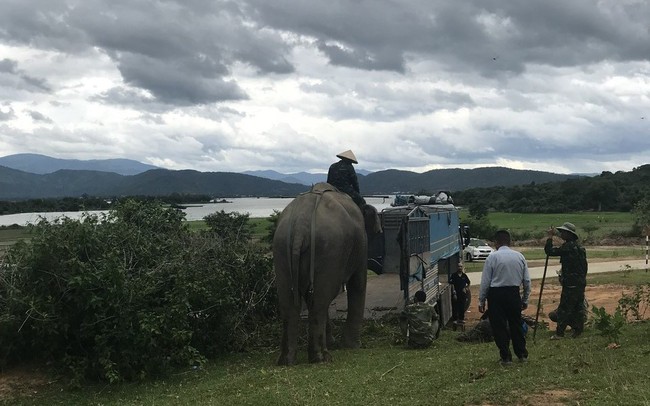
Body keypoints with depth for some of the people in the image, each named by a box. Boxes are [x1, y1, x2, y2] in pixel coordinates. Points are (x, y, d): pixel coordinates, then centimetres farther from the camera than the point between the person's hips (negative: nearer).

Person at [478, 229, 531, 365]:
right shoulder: (519, 256, 4)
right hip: (514, 294, 4)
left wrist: (481, 301, 2)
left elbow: (485, 281, -6)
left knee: (499, 326, 6)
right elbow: (527, 280, 7)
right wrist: (525, 300, 18)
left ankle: (506, 357, 9)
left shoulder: (492, 257, -8)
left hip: (496, 294, -4)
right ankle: (522, 354, 25)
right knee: (516, 324, 17)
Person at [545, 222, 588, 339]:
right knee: (578, 306, 14)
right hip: (581, 282, 9)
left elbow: (549, 251, -17)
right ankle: (578, 329, 20)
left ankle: (559, 333, -5)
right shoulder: (579, 246, 14)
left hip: (570, 283, -9)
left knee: (564, 308, -6)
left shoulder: (568, 246, -16)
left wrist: (550, 237, -7)